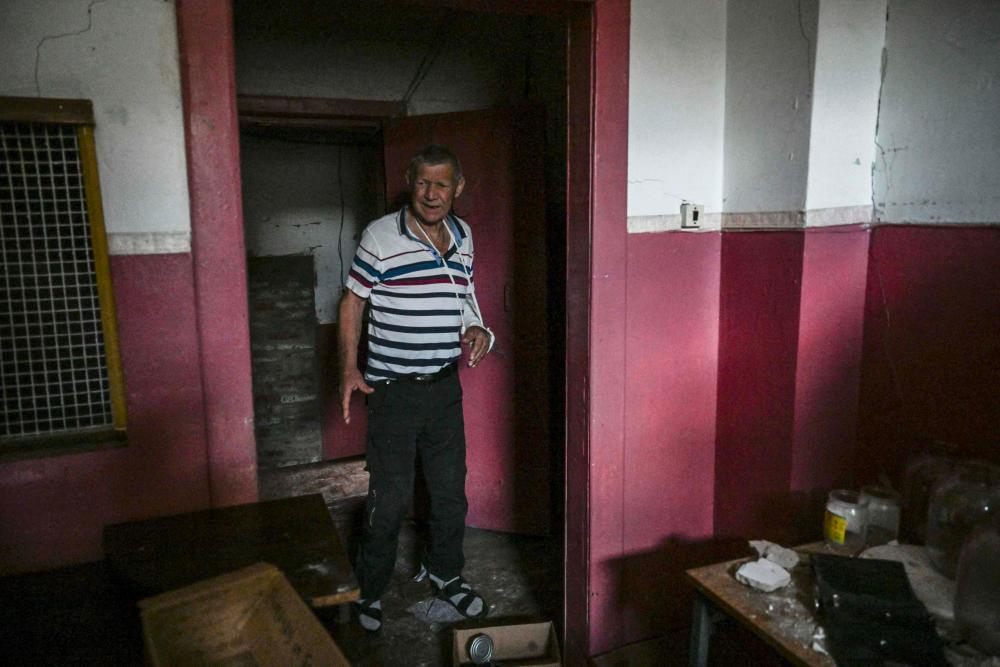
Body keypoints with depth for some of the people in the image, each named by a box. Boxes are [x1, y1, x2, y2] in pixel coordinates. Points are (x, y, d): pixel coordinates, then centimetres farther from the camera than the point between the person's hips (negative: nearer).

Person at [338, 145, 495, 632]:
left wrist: (477, 329, 0)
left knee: (450, 490, 16)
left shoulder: (462, 235, 6)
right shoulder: (380, 236, -10)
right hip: (393, 390, -5)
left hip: (445, 386, 5)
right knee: (390, 499, 4)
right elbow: (353, 301, -4)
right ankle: (369, 589, 28)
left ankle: (444, 573, 40)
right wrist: (350, 368, -12)